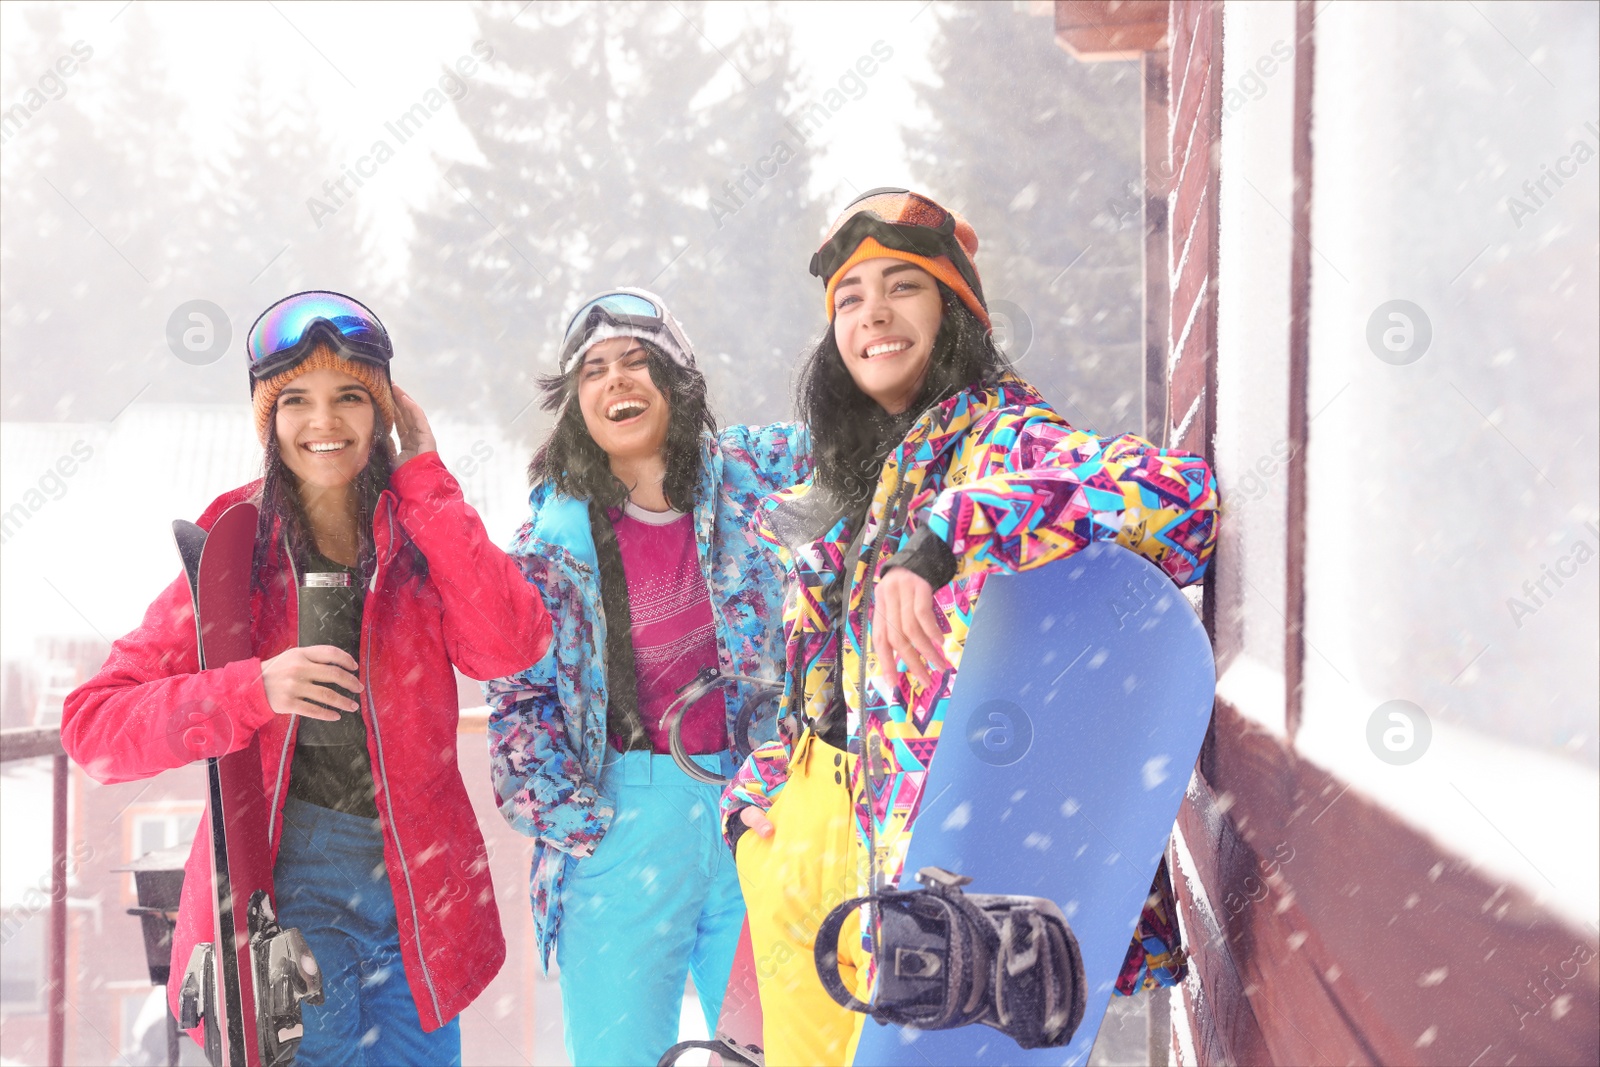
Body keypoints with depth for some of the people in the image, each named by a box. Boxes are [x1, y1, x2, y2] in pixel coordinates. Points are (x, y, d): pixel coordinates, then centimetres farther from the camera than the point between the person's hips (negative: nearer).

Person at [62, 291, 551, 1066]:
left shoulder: (421, 536, 2)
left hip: (418, 902, 2)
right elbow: (93, 725, -7)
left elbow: (512, 648, -18)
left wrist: (423, 479, -13)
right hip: (278, 900, -2)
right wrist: (255, 689, -23)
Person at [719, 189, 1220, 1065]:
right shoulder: (866, 470, 13)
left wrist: (942, 539, -37)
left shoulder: (1000, 435, -13)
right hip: (843, 799, 8)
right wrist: (762, 783, 16)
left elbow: (1175, 490, -34)